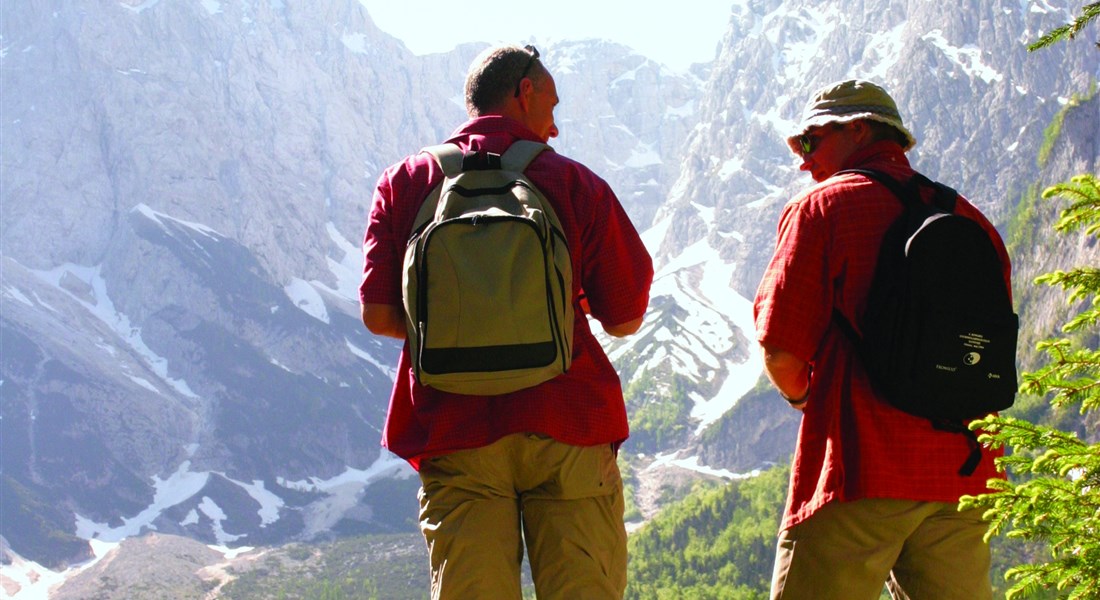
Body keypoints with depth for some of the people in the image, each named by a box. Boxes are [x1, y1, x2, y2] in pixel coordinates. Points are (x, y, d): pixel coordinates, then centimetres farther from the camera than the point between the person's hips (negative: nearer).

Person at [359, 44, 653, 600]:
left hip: (453, 431, 2)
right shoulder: (576, 184, 2)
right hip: (566, 428, -2)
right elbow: (625, 319, 4)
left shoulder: (404, 183, 7)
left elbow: (378, 315, 2)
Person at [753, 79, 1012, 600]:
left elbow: (782, 353, -7)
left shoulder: (821, 207, -1)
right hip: (965, 477, 6)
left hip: (861, 476, -5)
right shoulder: (971, 218, 14)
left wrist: (805, 398, 13)